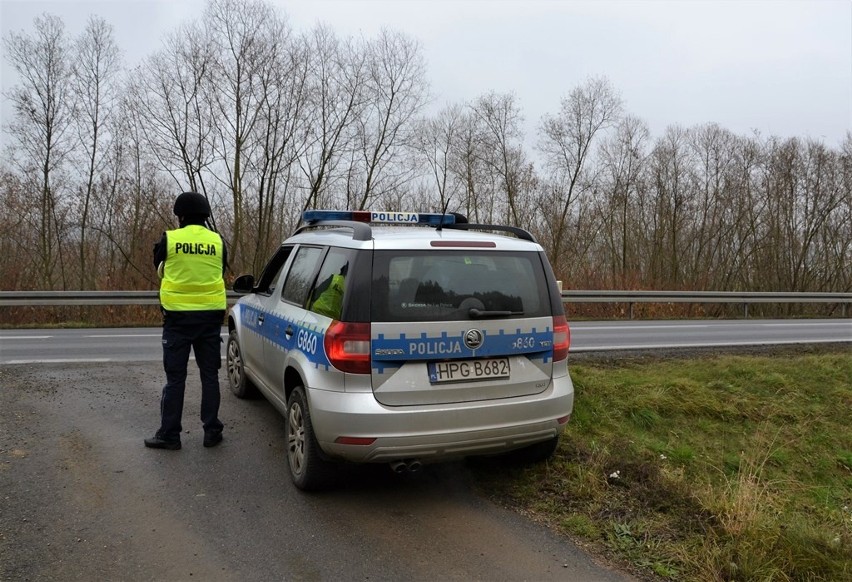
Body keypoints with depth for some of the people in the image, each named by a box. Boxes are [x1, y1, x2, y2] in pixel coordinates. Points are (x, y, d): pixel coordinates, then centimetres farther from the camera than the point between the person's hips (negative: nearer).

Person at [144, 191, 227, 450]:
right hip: (210, 315, 2)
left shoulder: (169, 239, -5)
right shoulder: (217, 241, 1)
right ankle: (212, 431, 14)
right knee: (209, 375, 10)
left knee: (175, 377, 6)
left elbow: (159, 267, 12)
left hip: (178, 315, -2)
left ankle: (169, 434, 10)